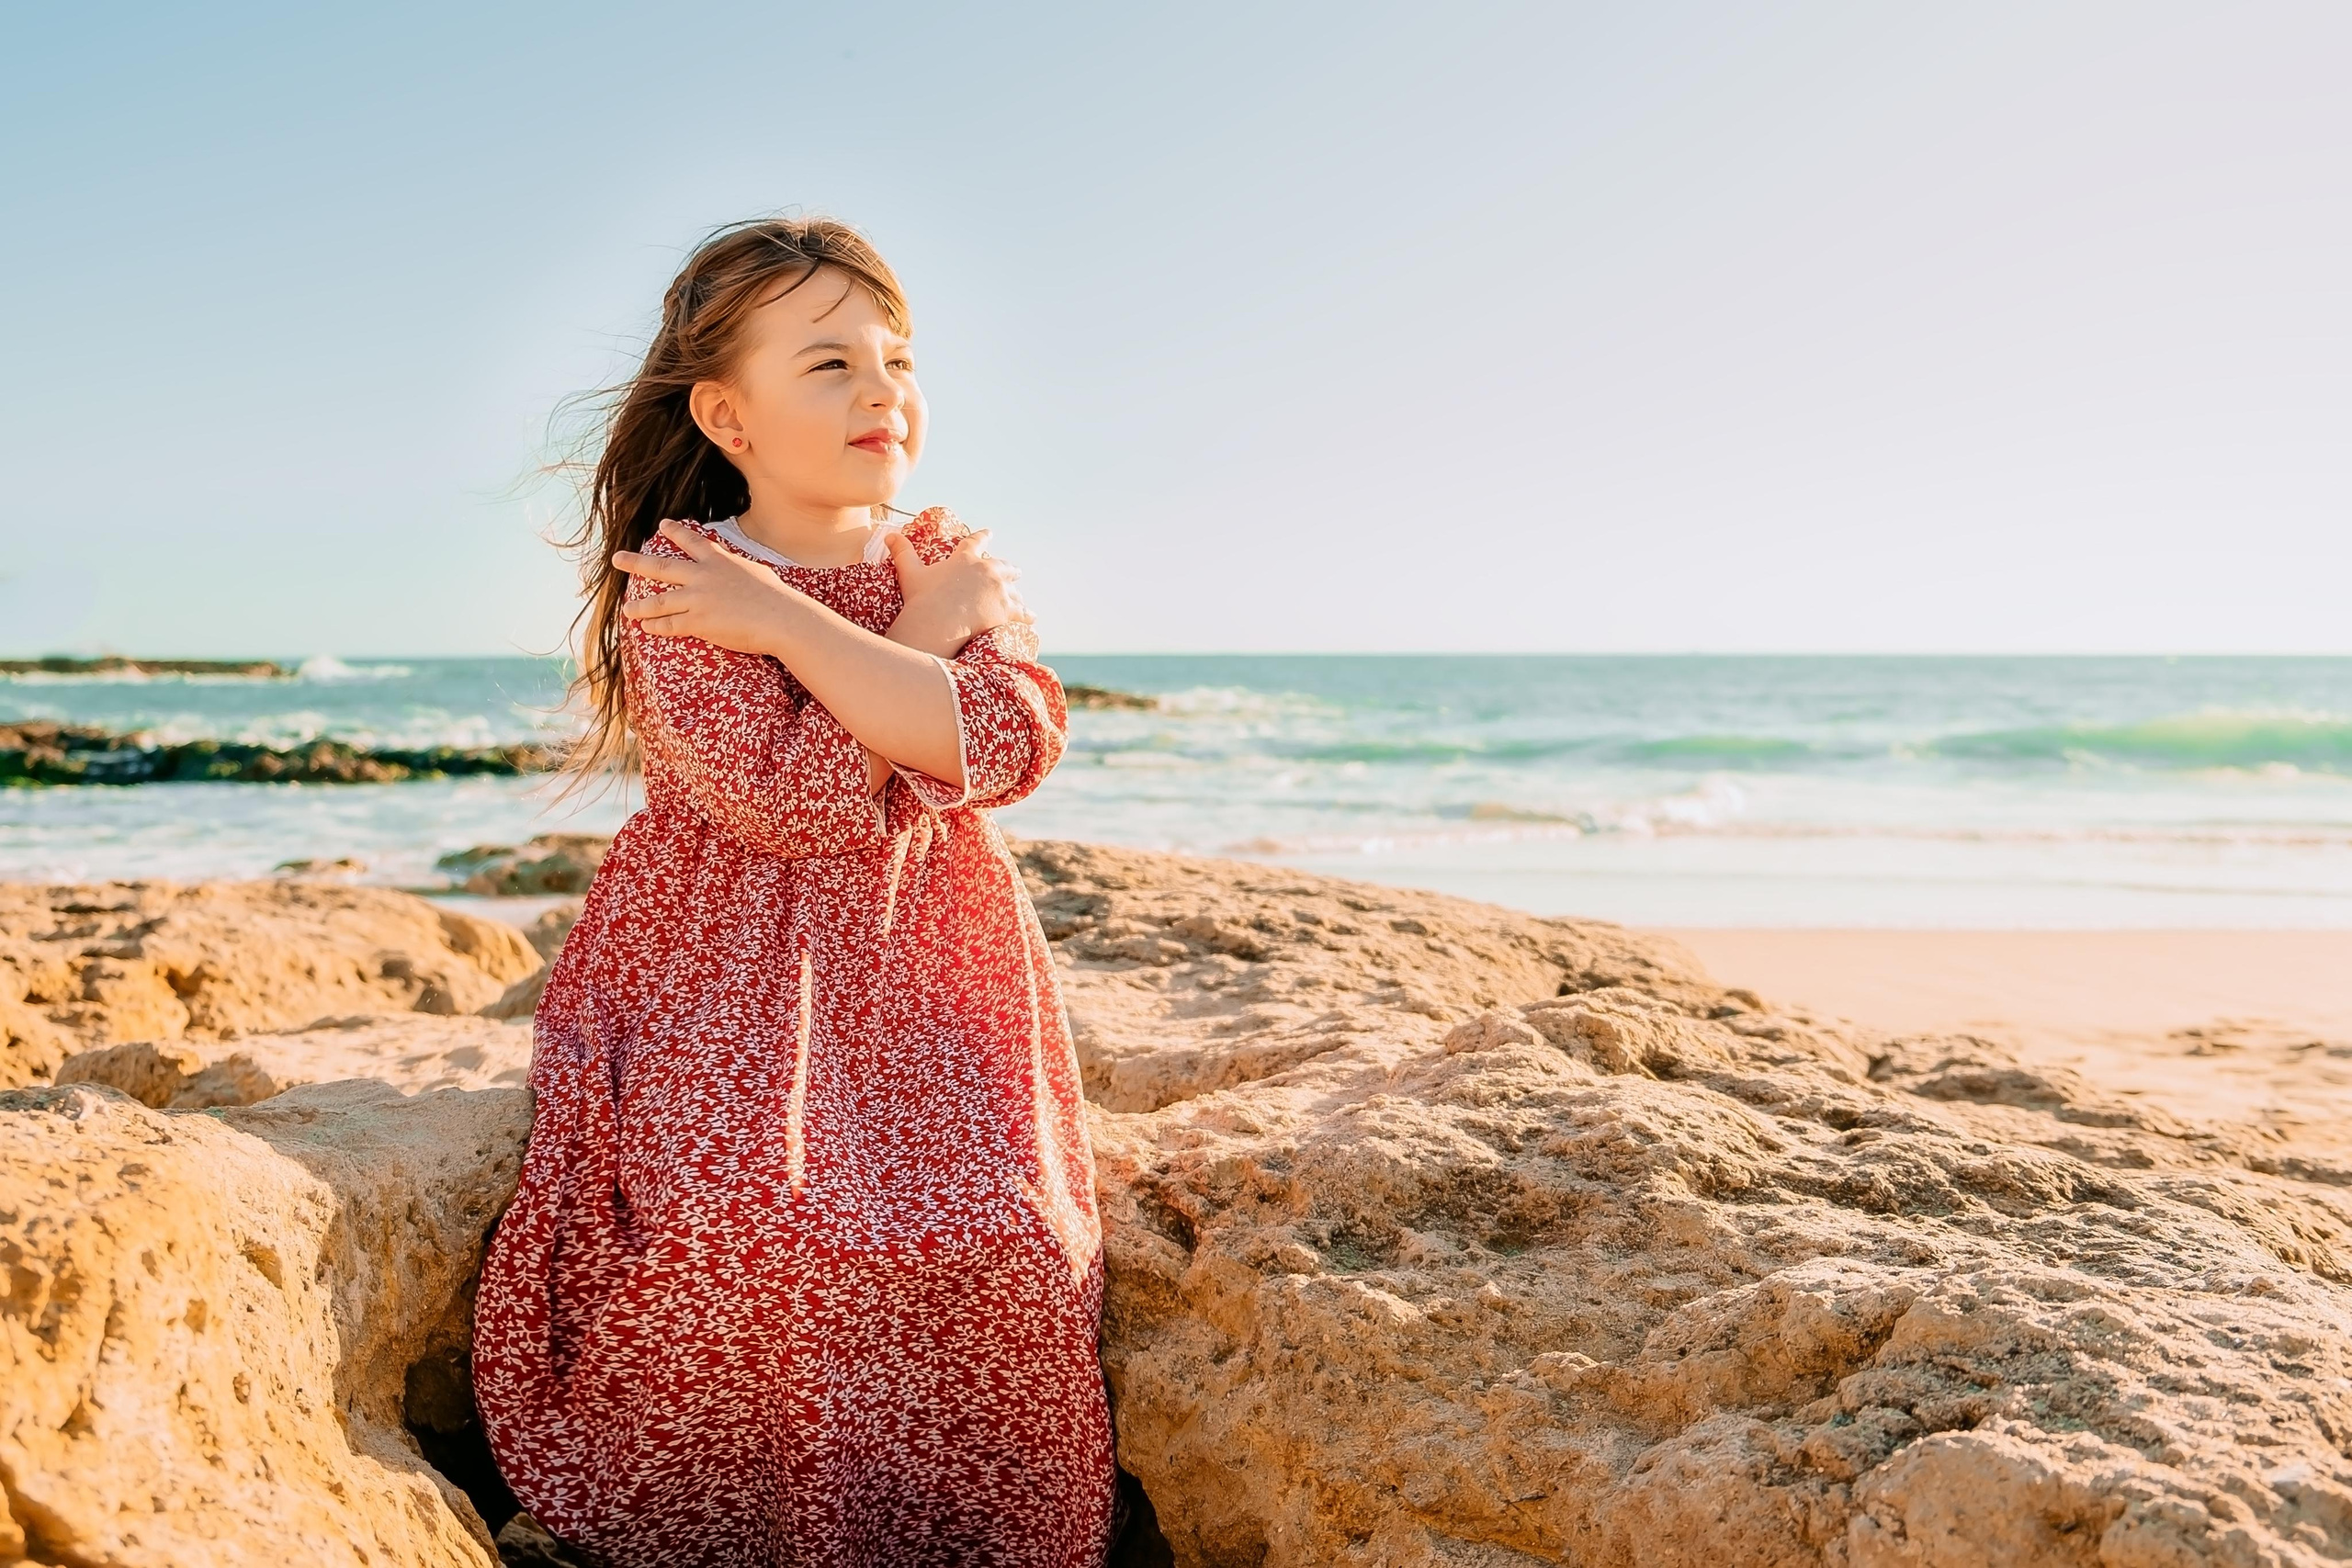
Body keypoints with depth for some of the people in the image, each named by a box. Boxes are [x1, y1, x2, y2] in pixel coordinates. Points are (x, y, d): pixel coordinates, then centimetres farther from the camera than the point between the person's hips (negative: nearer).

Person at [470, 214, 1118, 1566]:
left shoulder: (964, 564, 6)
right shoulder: (673, 585, -6)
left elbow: (1008, 746, -15)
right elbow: (781, 794, -20)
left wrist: (786, 618, -18)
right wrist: (929, 626, -14)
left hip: (931, 975, 3)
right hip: (731, 982, -3)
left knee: (986, 1248, -15)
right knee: (738, 1234, -23)